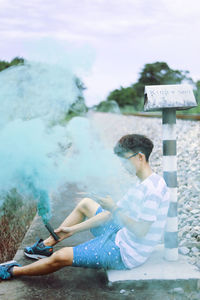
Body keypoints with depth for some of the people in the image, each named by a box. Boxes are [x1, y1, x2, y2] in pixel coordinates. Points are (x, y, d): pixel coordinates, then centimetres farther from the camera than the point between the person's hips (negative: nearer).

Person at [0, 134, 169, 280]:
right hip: (120, 235, 10)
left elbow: (141, 231, -29)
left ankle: (14, 271, 14)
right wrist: (73, 230, 8)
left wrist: (114, 209, -24)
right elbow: (112, 215, 8)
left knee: (61, 257, -12)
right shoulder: (141, 185, 6)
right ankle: (46, 245, 25)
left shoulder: (153, 188, -25)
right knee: (85, 203, 20)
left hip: (125, 253, -10)